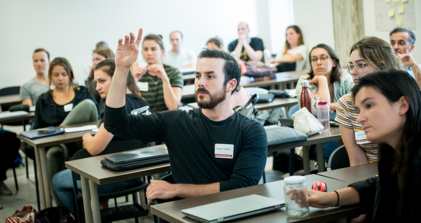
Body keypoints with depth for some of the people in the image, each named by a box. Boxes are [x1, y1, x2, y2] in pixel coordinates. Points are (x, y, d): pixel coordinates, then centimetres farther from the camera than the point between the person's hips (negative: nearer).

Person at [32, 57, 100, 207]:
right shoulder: (43, 100, 23)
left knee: (87, 104, -25)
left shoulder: (83, 93, 20)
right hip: (54, 144, 1)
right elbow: (36, 130, 19)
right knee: (53, 153, -40)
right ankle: (62, 208, -35)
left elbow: (97, 117, 9)